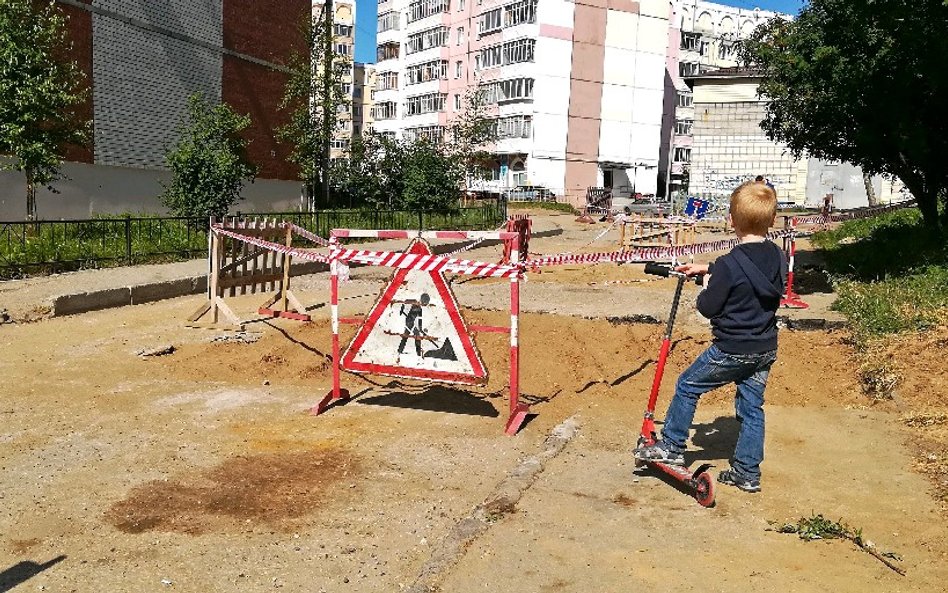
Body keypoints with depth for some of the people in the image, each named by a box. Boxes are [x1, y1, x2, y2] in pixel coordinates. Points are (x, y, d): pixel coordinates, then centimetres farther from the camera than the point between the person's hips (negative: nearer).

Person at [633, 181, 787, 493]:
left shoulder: (729, 265, -22)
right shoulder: (778, 257, 2)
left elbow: (708, 307, -15)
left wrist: (708, 287, 4)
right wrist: (708, 269, 18)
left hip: (731, 350, -7)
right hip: (766, 350, 7)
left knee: (687, 386, 11)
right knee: (752, 407, 14)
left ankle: (671, 446, 19)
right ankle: (747, 473, 21)